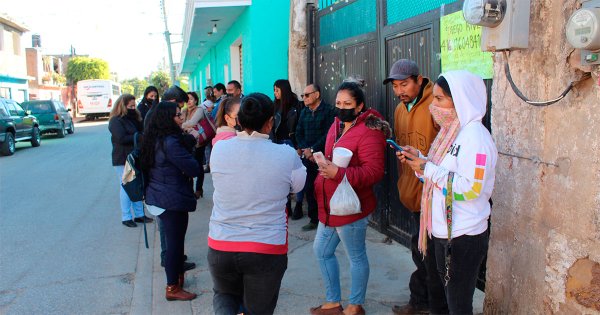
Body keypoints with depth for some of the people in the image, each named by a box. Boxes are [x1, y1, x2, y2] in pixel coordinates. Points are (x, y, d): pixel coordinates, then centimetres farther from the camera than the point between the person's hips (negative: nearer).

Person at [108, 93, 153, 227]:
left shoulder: (133, 118, 15)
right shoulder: (116, 121, -10)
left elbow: (141, 130, 11)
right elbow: (121, 138, -21)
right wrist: (137, 137, -13)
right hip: (122, 160, -7)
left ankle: (139, 214, 17)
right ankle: (126, 217, 4)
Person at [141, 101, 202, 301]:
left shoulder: (154, 140, 8)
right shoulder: (171, 142, -23)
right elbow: (194, 169, -21)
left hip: (159, 197, 10)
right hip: (173, 200, -10)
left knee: (172, 240, 21)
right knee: (175, 242, 1)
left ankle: (177, 275, 35)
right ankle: (173, 288, 11)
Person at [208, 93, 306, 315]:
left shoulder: (219, 149, -6)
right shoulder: (287, 155, -13)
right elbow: (298, 186, 6)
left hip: (220, 246, 2)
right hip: (267, 250, -2)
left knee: (225, 294, 30)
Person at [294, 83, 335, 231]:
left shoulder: (328, 111, -3)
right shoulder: (304, 112, 16)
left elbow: (328, 135, -10)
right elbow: (299, 133, 13)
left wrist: (312, 149, -12)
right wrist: (305, 150, -3)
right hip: (307, 156, 5)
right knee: (309, 188, 5)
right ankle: (314, 218, 15)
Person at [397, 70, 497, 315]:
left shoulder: (474, 135, -19)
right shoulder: (451, 130, 10)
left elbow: (470, 188, -27)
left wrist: (429, 169, -21)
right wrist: (419, 159, 0)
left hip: (464, 237, -9)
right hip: (443, 231, 9)